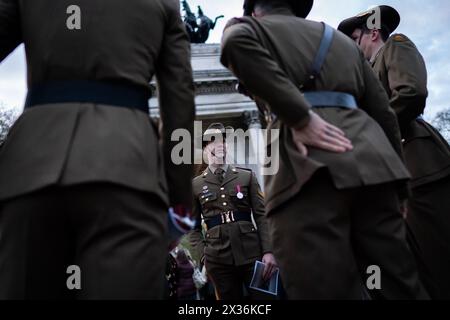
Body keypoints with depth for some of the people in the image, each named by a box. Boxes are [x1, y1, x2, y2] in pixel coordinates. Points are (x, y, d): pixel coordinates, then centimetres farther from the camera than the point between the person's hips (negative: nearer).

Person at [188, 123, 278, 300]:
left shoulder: (247, 177, 9)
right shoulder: (195, 185, 8)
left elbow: (262, 216, 4)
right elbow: (194, 227, 10)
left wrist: (268, 251, -7)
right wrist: (204, 255, -4)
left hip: (252, 254, 1)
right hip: (219, 259, 0)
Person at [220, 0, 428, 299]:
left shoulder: (251, 26, 17)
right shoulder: (343, 40, 32)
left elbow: (237, 41, -10)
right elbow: (384, 113, 26)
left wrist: (299, 116, -10)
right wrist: (395, 176, 27)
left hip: (307, 168, -5)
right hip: (373, 163, 6)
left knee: (326, 288, -9)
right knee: (400, 284, 6)